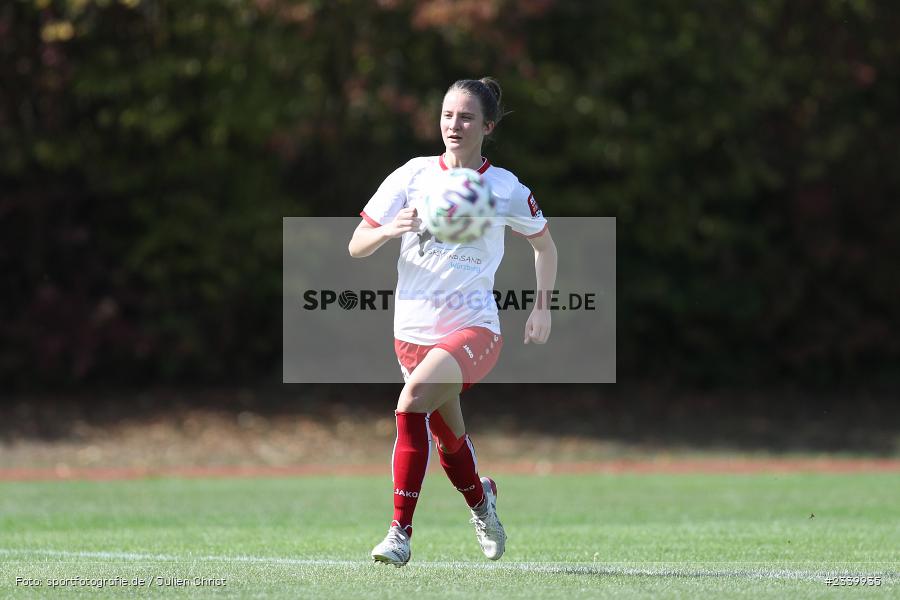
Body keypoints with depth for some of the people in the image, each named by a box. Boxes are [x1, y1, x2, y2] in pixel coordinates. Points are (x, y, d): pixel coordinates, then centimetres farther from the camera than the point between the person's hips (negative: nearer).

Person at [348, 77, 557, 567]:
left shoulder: (506, 191, -1)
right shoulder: (413, 176, 0)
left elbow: (543, 244, 17)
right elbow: (356, 246, 1)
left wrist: (542, 306, 6)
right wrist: (389, 230, -20)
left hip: (474, 329, -3)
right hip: (412, 329, 3)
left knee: (413, 400, -29)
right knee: (448, 435, 14)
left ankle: (401, 531, -26)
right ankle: (480, 499, 50)